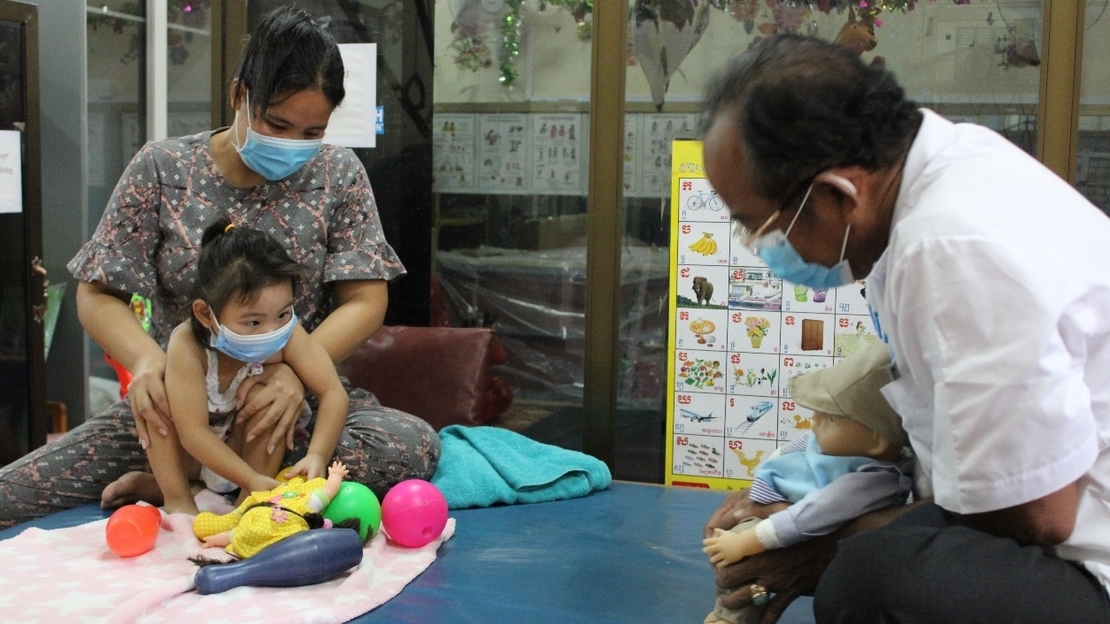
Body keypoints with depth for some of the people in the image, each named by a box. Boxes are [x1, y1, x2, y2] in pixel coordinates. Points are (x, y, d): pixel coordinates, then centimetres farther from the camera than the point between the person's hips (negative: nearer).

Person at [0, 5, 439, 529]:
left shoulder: (339, 176, -1)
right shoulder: (161, 170, -2)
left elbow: (365, 301, -5)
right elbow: (97, 294, -1)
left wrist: (298, 369, -25)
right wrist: (144, 358, -24)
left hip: (297, 401, 2)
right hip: (176, 403, -1)